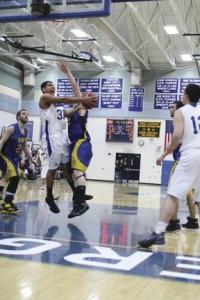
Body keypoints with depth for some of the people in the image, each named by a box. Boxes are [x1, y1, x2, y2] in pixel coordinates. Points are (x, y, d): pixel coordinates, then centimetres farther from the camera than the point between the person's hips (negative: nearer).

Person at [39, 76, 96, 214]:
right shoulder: (45, 98, -6)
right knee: (53, 168, -3)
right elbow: (64, 99, -19)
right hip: (52, 137, -8)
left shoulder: (58, 102, 22)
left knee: (67, 165, 10)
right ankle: (50, 197, 10)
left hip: (63, 136, 9)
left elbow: (67, 114, 18)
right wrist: (82, 99, -23)